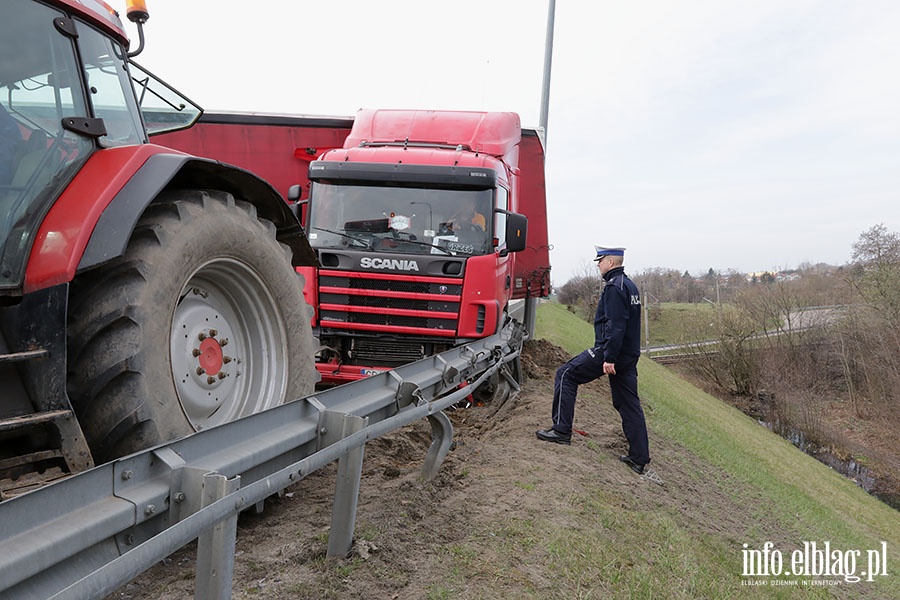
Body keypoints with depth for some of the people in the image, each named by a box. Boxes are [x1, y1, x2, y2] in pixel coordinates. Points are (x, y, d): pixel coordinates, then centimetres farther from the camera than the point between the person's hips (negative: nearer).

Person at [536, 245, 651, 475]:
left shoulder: (614, 287, -14)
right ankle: (639, 458, 13)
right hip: (629, 356, 9)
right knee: (629, 404, 11)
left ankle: (561, 430, 2)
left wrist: (609, 358, -25)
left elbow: (615, 325, -23)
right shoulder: (630, 285, 18)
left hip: (609, 352, -9)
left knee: (566, 375, 2)